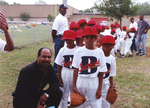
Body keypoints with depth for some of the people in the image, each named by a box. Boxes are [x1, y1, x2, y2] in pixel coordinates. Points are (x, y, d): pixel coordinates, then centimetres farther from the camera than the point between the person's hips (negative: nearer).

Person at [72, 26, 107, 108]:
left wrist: (99, 88, -2)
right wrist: (74, 86, -2)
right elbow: (76, 69, -1)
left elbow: (101, 72, -2)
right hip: (80, 82, 1)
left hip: (94, 82, -1)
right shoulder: (79, 51, -4)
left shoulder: (100, 52, -5)